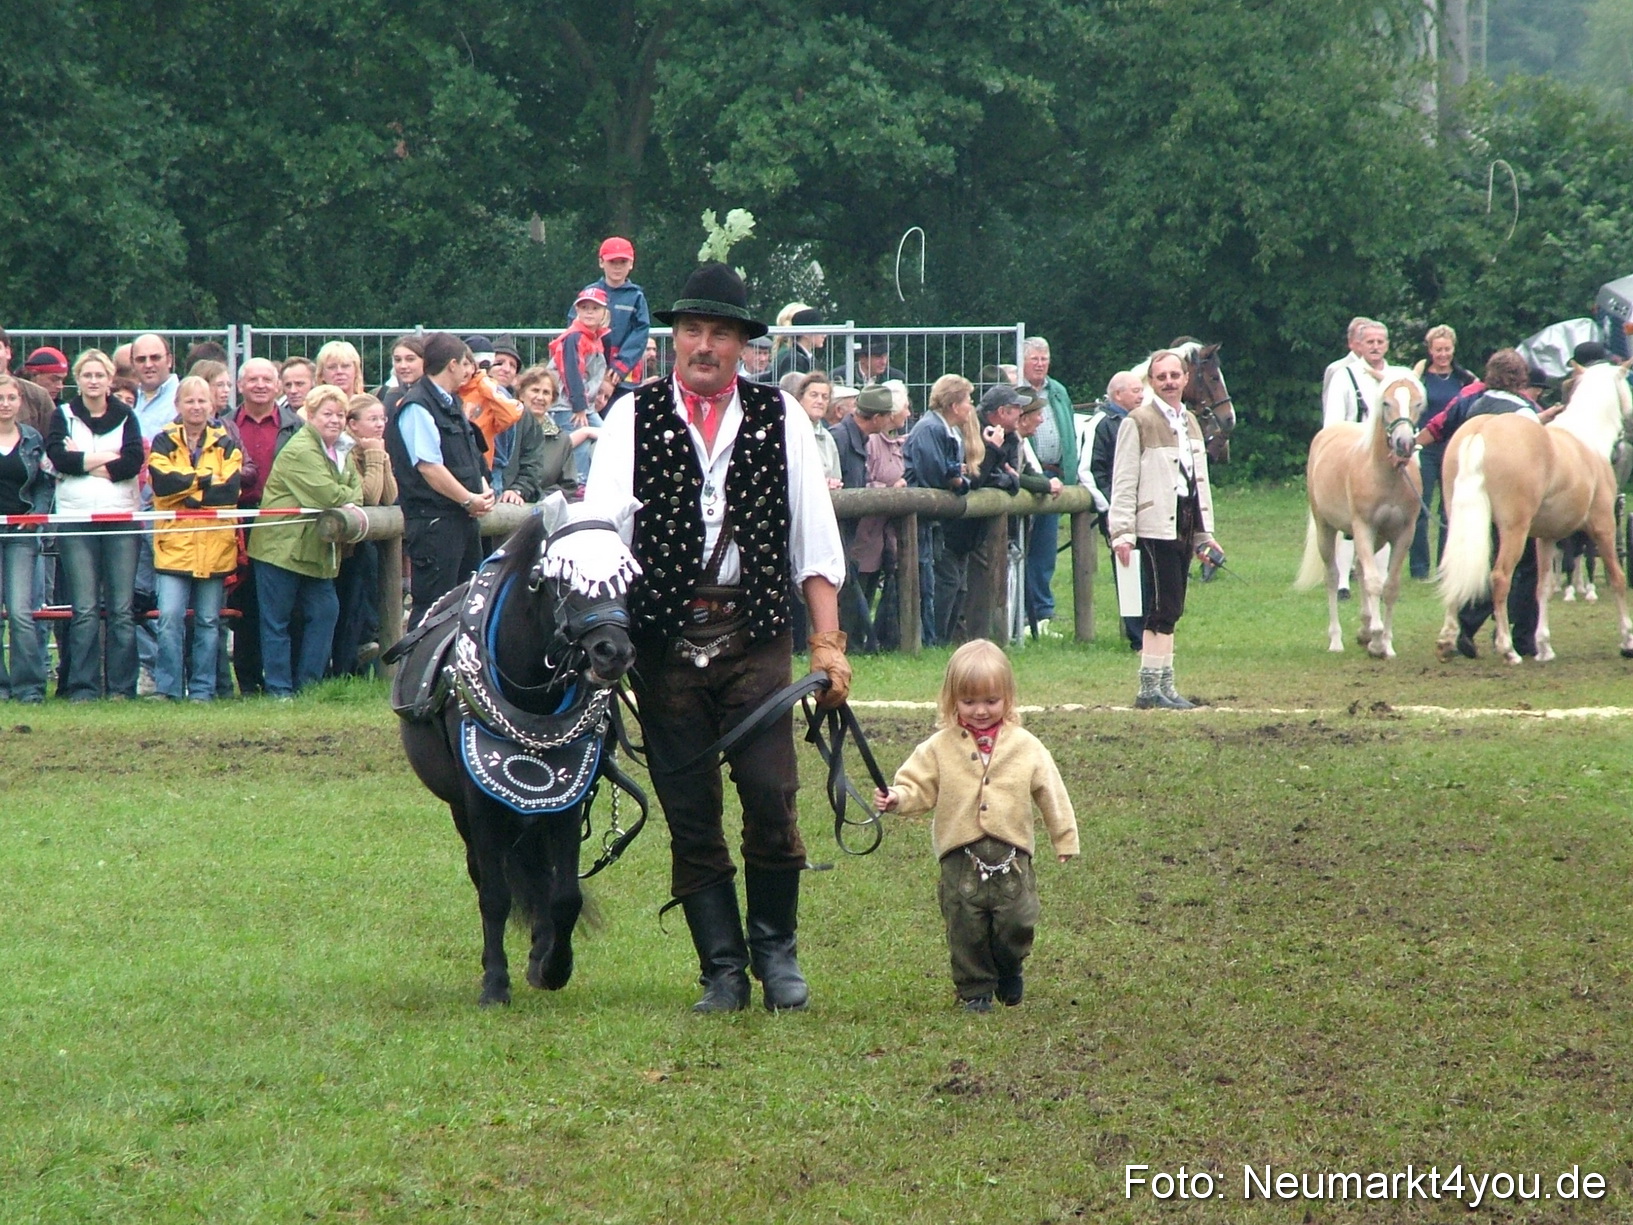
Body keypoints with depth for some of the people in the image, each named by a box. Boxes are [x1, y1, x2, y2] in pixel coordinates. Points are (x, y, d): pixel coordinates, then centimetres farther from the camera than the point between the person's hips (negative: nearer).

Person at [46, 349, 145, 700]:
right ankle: (83, 688, -1)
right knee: (84, 609, -3)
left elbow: (134, 461, -5)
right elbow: (58, 457, -7)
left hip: (121, 517, 1)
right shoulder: (64, 416, 10)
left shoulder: (125, 417, 11)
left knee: (122, 609, -2)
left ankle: (121, 688, 0)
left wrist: (82, 462, -8)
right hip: (76, 516, -1)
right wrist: (105, 458, -8)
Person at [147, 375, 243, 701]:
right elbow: (162, 482, -12)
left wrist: (188, 490, -10)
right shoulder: (164, 443, 7)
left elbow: (231, 490, -6)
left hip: (214, 548, 1)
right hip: (173, 545, -1)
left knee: (208, 622, 5)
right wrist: (206, 479, -11)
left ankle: (202, 689, 11)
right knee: (170, 618, -10)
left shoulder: (225, 445, 9)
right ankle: (166, 687, -5)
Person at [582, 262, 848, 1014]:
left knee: (771, 796, -8)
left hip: (755, 635, 0)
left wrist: (828, 642, 2)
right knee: (689, 815, 3)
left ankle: (775, 949, 12)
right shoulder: (633, 417, 6)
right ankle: (723, 971, 11)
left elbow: (813, 536, 9)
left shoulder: (779, 417, 9)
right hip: (661, 637, 0)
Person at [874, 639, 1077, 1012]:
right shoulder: (940, 748, 3)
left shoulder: (1026, 747, 5)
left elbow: (1051, 794, 11)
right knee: (966, 929, 1)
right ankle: (974, 990, 16)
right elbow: (918, 786, 1)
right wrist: (896, 798, -21)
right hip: (961, 856, 0)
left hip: (1011, 855, 0)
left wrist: (1065, 840, 14)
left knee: (1017, 923, -2)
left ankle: (1010, 971, 27)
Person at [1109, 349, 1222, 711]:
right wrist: (1122, 532, -16)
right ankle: (1151, 687, -9)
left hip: (1185, 527, 7)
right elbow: (1124, 481, -9)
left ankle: (1162, 684, 12)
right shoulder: (1138, 422, -5)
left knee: (1170, 610, 9)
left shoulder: (1190, 423, 19)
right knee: (1163, 609, -10)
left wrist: (1205, 531, 20)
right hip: (1156, 527, -7)